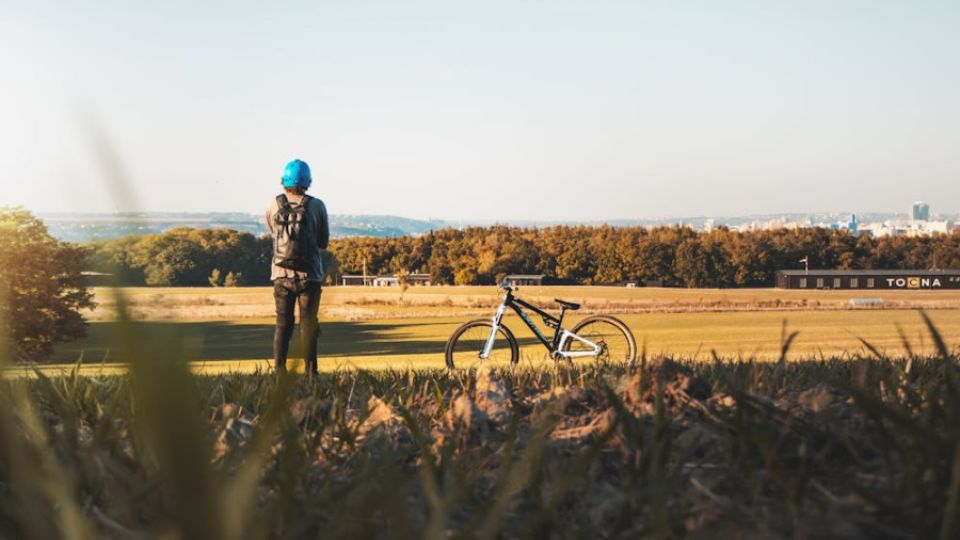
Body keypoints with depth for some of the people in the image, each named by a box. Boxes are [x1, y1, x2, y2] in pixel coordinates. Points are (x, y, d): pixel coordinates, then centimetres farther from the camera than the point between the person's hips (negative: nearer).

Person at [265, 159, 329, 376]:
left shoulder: (274, 205, 1)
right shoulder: (317, 206, -2)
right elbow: (324, 242, 6)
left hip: (281, 274, 2)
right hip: (309, 275, -2)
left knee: (283, 324, 8)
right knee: (308, 324, 3)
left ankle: (279, 370, 1)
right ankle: (310, 371, -1)